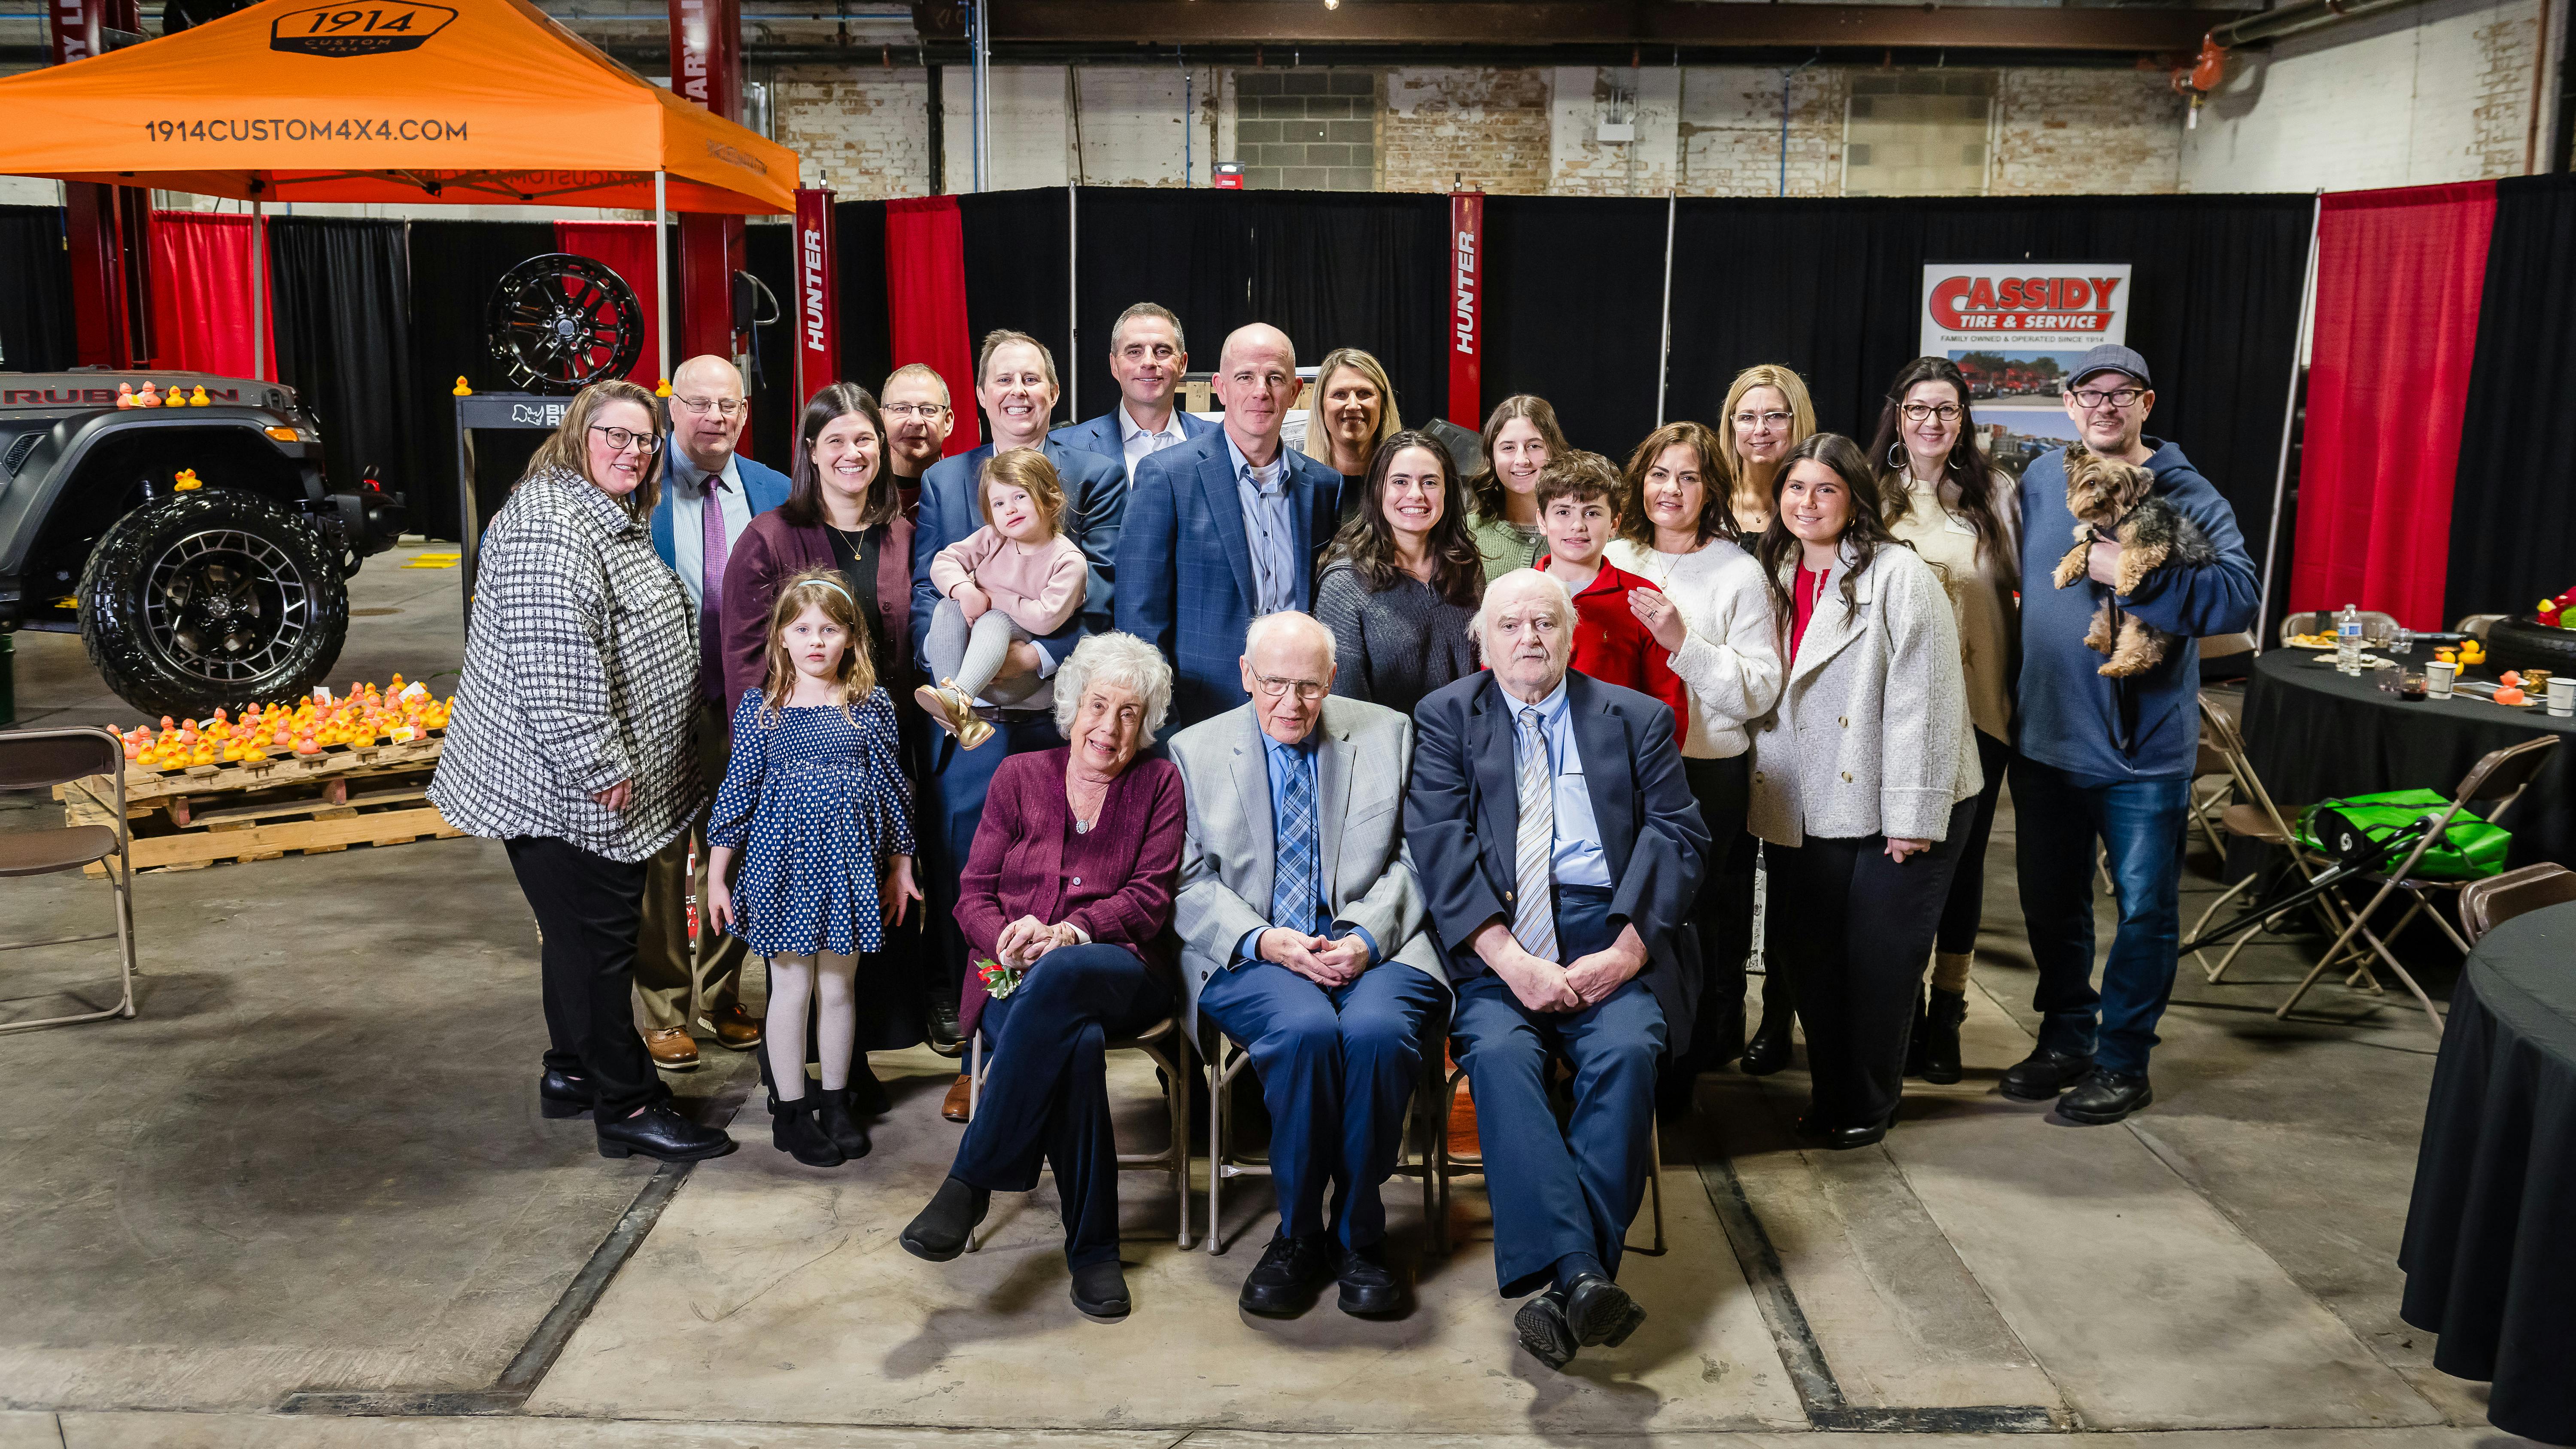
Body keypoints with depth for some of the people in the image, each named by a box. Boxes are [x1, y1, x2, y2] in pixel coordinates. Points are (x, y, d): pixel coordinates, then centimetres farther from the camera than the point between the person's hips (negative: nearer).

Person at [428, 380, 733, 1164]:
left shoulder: (617, 521, 16)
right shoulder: (550, 526, -19)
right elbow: (554, 663, -27)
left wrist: (617, 763, 26)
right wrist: (600, 765, -25)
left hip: (608, 779, 10)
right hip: (563, 783, -10)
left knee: (586, 929, 19)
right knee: (595, 933, -2)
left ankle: (572, 1071, 33)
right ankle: (626, 1106, 6)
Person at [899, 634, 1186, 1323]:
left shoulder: (1159, 784, 12)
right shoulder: (1020, 777, 15)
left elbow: (1149, 899, 2)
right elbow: (974, 895, 11)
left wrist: (1066, 934, -17)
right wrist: (1011, 944, -13)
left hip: (1122, 975, -1)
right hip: (1016, 980, 1)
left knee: (1062, 975, -39)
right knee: (1076, 1045, -36)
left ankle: (972, 1182, -31)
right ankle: (1092, 1247, -24)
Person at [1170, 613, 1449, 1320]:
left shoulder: (1388, 734, 12)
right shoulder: (1195, 751, 11)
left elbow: (1413, 859, 8)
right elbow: (1190, 883, 5)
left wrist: (1367, 937, -10)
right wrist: (1263, 940, -12)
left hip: (1372, 946, 1)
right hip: (1253, 956, 0)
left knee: (1378, 1030, -33)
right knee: (1305, 1028, -34)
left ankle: (1359, 1236, -11)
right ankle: (1297, 1235, -12)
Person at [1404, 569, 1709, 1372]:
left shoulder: (1637, 718, 17)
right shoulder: (1446, 718, 14)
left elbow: (1677, 837, 6)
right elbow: (1440, 846, 0)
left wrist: (1625, 950, -11)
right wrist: (1509, 958, -14)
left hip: (1606, 934, 1)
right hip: (1493, 936, 0)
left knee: (1628, 1048, -29)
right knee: (1499, 1050, -30)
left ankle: (1563, 1286, -27)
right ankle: (1582, 1275, -36)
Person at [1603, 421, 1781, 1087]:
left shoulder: (1738, 572, -1)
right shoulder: (1614, 559, 10)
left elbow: (1760, 690, -9)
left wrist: (1682, 643, -17)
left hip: (1708, 774, -3)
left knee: (1689, 915, 0)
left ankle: (1680, 1070, 15)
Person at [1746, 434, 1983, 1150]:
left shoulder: (1898, 575, -12)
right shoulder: (1774, 577, 9)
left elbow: (1924, 699, -16)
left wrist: (1913, 816, -17)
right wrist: (1769, 795, 11)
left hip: (1892, 809, -6)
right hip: (1807, 809, 6)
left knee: (1879, 958, 2)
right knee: (1810, 955, 9)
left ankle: (1868, 1103, 18)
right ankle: (1827, 1092, 26)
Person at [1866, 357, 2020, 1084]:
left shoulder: (1995, 492, 5)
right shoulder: (1870, 496, 4)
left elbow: (2024, 586, 8)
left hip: (1976, 705, 0)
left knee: (1963, 855, 7)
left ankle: (1947, 1011, 19)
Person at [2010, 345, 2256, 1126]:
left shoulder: (2188, 496, -7)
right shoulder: (2041, 480, 6)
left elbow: (2239, 596, -21)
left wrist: (2136, 577, -29)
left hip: (2144, 748, -4)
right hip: (2046, 739, 4)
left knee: (2144, 908, 4)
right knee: (2051, 901, 15)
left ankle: (2122, 1060, 18)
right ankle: (2065, 1039, 31)